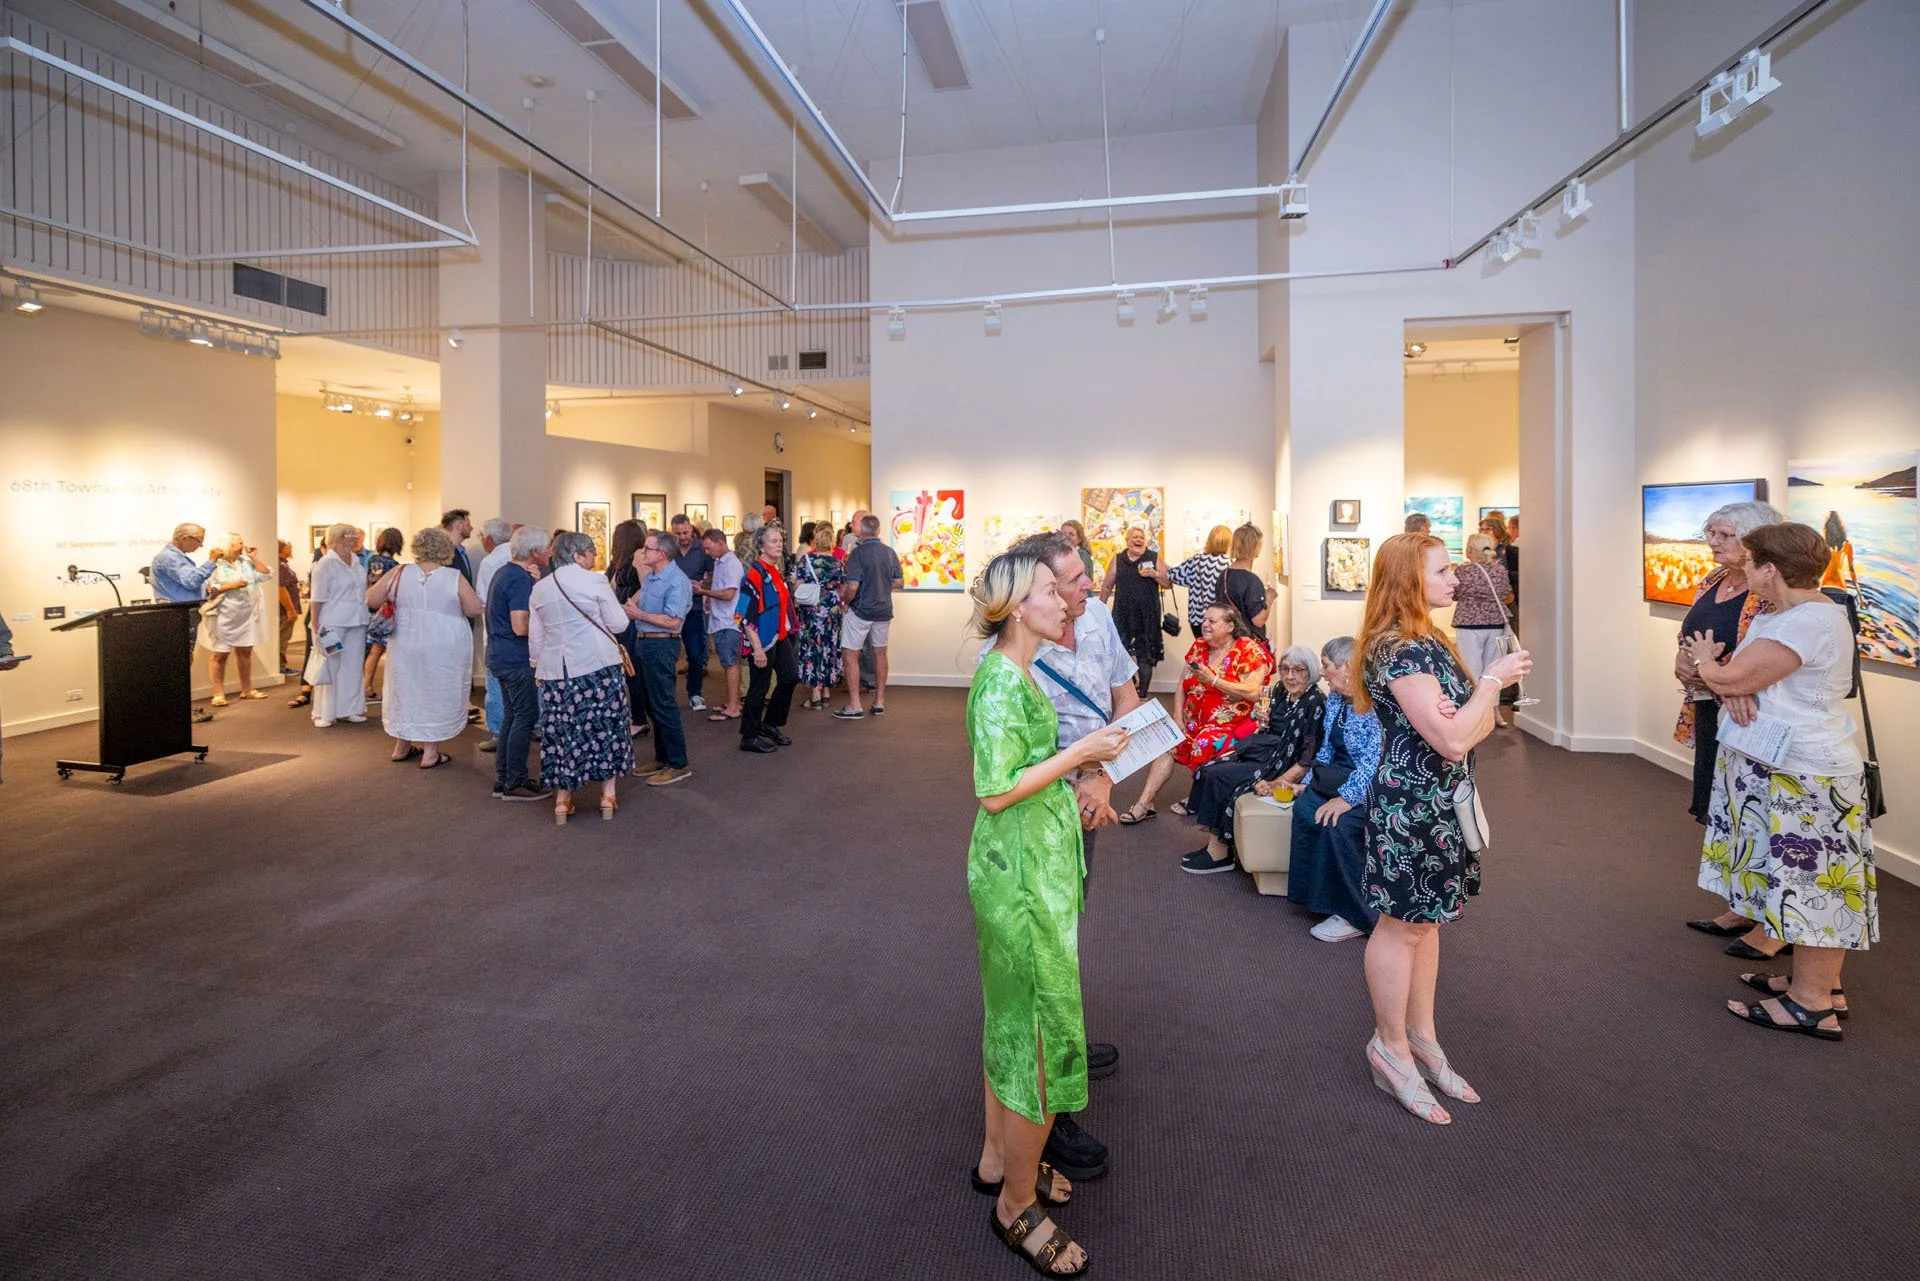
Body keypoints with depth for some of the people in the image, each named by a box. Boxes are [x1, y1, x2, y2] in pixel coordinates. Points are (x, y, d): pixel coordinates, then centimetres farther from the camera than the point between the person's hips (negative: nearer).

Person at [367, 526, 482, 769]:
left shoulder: (399, 573, -2)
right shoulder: (455, 578, -10)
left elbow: (371, 600, 3)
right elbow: (474, 610, -8)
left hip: (406, 647, 3)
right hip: (444, 649, -3)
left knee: (406, 692, 18)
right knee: (437, 695, 8)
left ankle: (402, 746, 30)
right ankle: (430, 752, 12)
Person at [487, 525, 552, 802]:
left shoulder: (503, 572, 13)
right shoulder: (521, 579, -18)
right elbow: (521, 627, -25)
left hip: (500, 656, 10)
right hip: (516, 658, -10)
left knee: (511, 716, 16)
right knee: (526, 717, -3)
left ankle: (503, 780, 23)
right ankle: (515, 783, 3)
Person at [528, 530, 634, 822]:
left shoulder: (539, 588, 10)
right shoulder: (594, 581, -5)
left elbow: (535, 637, 14)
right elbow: (618, 624, -4)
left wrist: (539, 666, 24)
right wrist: (626, 613, 16)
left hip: (556, 669, 4)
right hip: (599, 666, -4)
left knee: (562, 731, 8)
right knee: (605, 727, 6)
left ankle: (562, 799, 12)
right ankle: (608, 795, 9)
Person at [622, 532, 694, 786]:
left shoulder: (676, 582, -18)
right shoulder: (650, 576, 10)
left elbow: (673, 621, -24)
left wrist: (639, 614, -18)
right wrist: (630, 606, 3)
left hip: (662, 645, -10)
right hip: (646, 642, 10)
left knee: (663, 705, -6)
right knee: (652, 705, 16)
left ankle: (678, 765, 3)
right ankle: (662, 759, 27)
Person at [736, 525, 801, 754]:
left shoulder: (777, 572, 10)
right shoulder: (755, 574, -18)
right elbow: (745, 614, -22)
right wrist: (757, 648, -23)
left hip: (780, 637, 9)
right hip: (763, 640, -9)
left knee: (790, 677, 12)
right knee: (759, 687, 1)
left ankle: (770, 724, 28)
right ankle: (749, 737, 15)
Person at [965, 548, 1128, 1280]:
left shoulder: (1017, 674, 8)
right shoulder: (999, 682, -21)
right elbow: (994, 791, -24)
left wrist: (1082, 759, 5)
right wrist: (1078, 752, -21)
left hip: (1027, 868, 10)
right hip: (1021, 873, -10)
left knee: (1014, 1017, 21)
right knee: (1042, 1030, 3)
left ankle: (998, 1158, 40)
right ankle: (1017, 1206, 22)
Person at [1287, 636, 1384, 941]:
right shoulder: (1334, 698, 10)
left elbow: (1374, 759, -24)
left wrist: (1347, 796, -29)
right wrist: (1309, 781, 7)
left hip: (1369, 785, -8)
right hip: (1336, 776, 8)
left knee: (1338, 822, -30)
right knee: (1305, 808, -20)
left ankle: (1356, 915, -14)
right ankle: (1322, 897, -10)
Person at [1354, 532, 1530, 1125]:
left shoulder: (1425, 641, 10)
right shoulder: (1401, 649, -20)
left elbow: (1474, 729, 10)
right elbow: (1452, 741, -24)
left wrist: (1479, 699, -13)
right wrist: (1492, 681, -12)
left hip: (1439, 800, 9)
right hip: (1410, 804, -9)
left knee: (1426, 919, 17)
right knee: (1402, 925, 3)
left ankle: (1421, 1035, 31)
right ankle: (1391, 1047, 19)